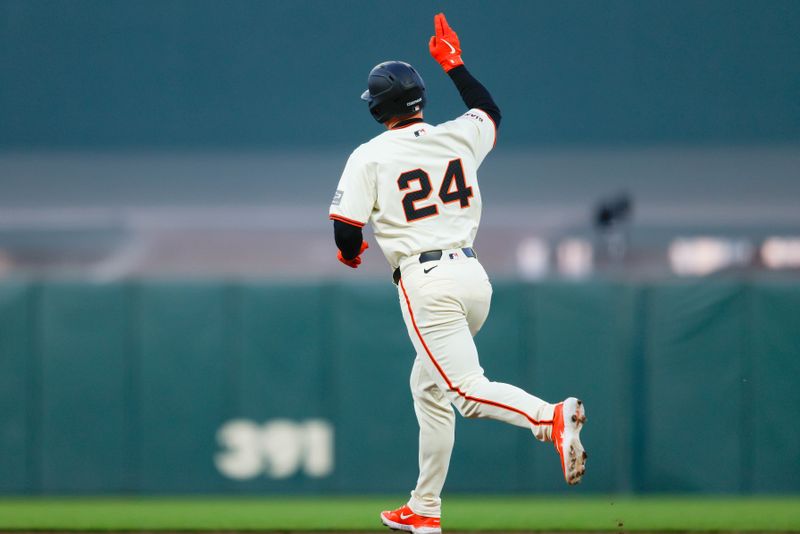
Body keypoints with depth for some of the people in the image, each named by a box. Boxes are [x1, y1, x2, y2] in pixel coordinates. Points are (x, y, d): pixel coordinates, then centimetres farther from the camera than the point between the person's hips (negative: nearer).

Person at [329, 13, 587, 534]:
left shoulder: (370, 156, -3)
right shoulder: (458, 137, 9)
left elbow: (347, 230, -6)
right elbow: (490, 111, 33)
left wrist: (351, 254, 16)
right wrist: (454, 63, 38)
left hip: (426, 284, -6)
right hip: (474, 275, 6)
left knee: (469, 391, -14)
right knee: (428, 386, 21)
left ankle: (553, 416, -43)